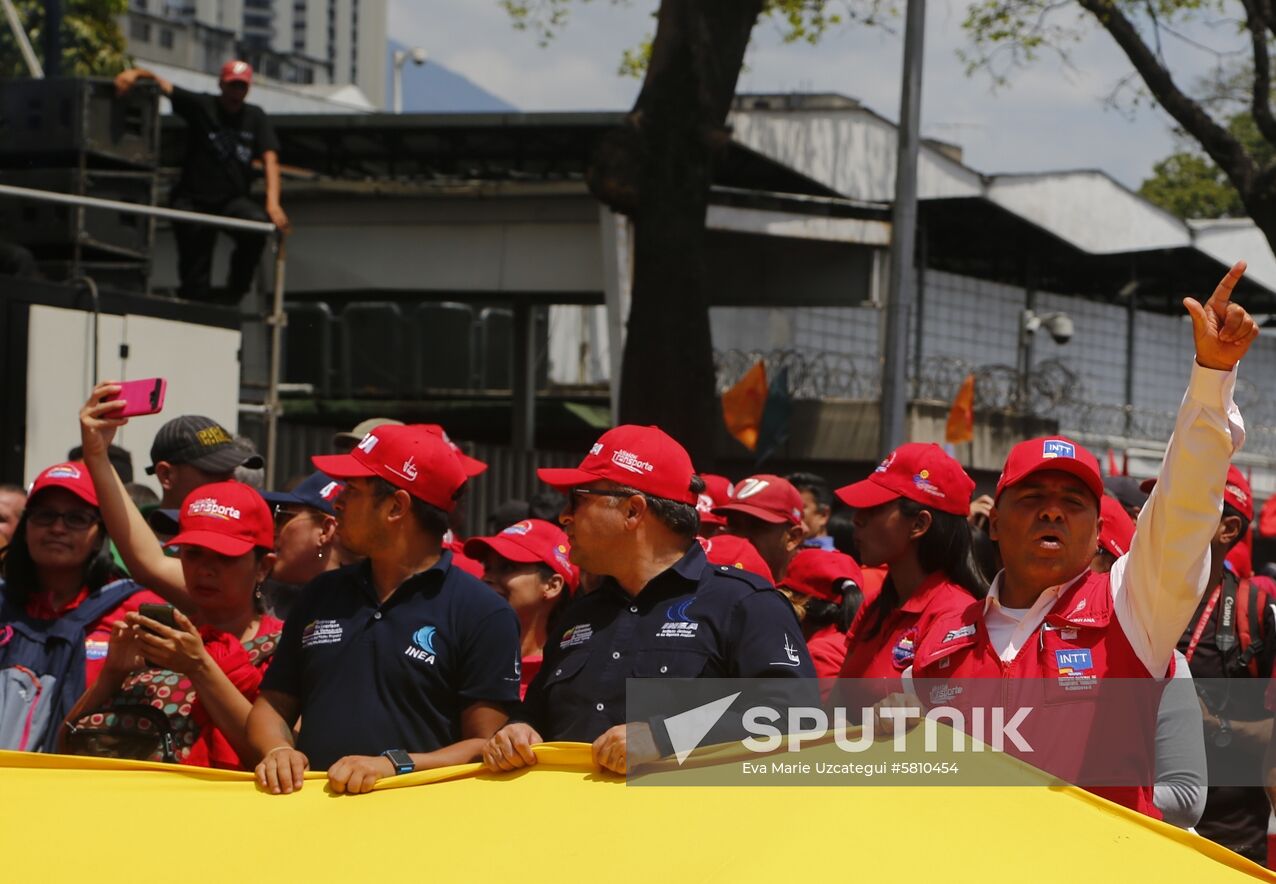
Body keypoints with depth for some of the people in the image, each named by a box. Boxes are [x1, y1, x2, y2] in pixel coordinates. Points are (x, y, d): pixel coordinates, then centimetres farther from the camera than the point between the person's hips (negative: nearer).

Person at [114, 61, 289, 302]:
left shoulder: (256, 117, 7)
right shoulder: (202, 106, 0)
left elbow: (270, 159, -5)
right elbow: (161, 84, -8)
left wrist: (273, 203, -21)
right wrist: (136, 73, -32)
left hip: (233, 200, 1)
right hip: (193, 200, -1)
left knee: (258, 223, -29)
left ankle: (234, 296, -14)